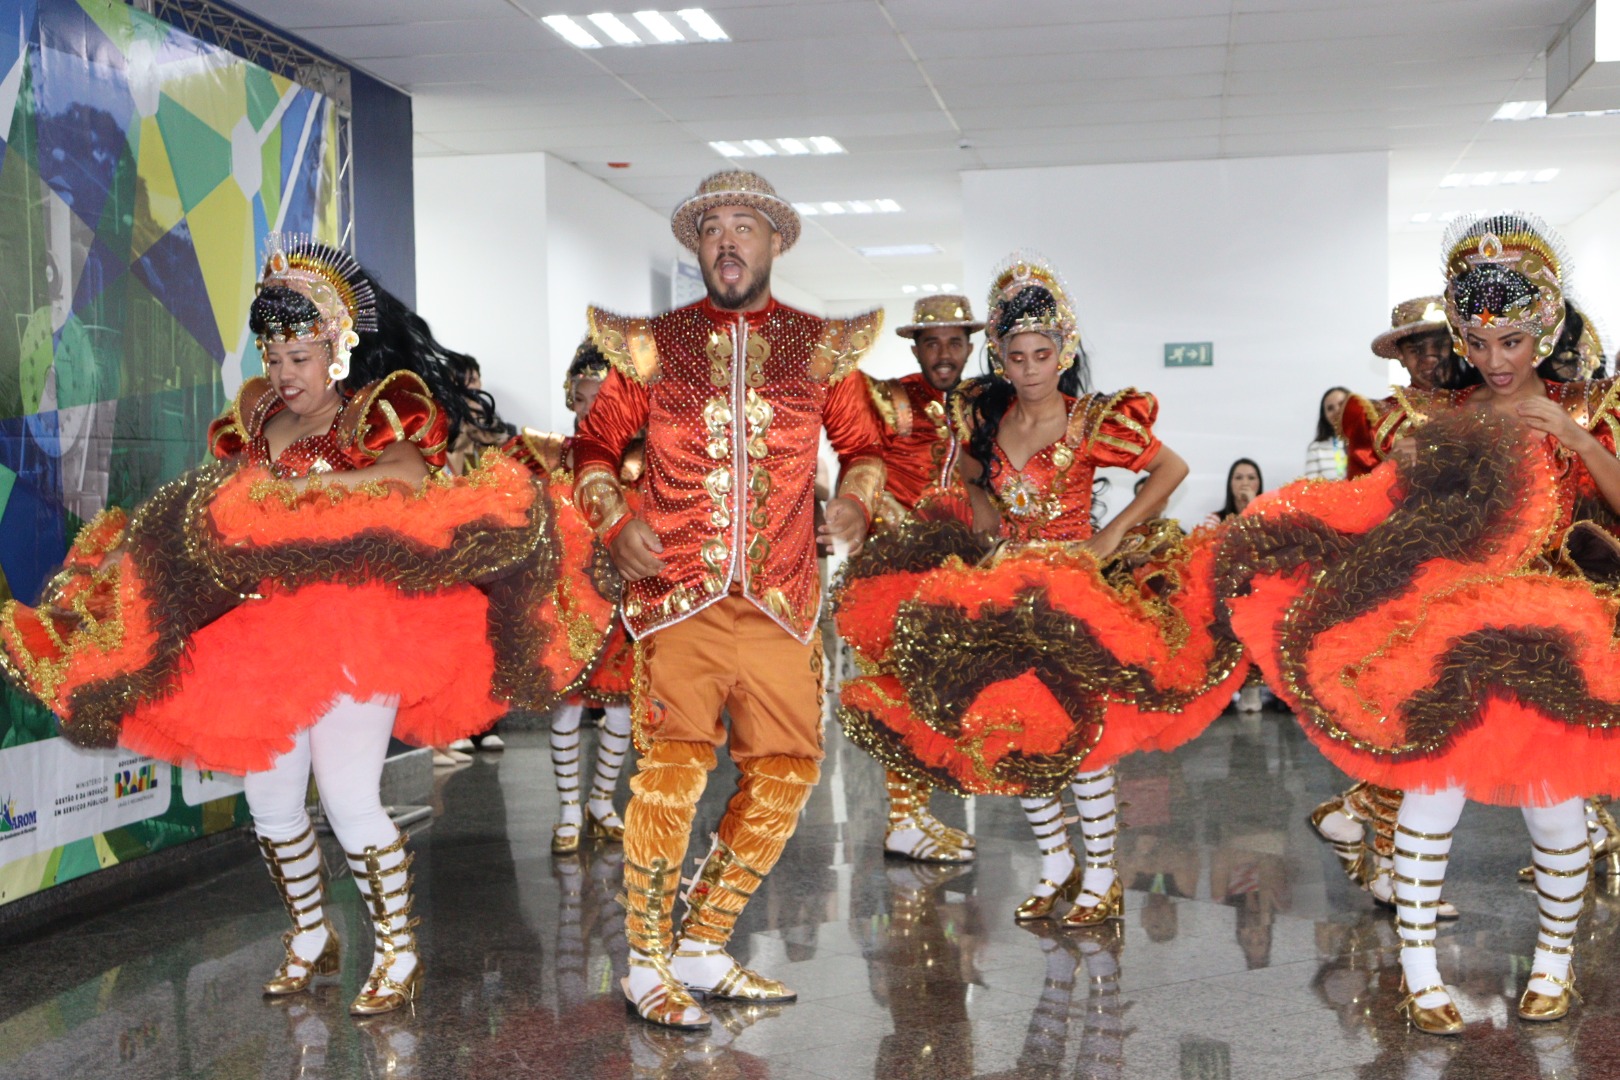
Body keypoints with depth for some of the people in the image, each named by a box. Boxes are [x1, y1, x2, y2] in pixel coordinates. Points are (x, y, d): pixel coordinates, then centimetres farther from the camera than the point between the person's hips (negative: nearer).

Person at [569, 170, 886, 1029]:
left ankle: (703, 952, 17)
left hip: (780, 601, 2)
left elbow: (864, 445, 20)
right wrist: (614, 521, 0)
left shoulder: (820, 348, 12)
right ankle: (647, 966, 1)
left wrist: (855, 500, 0)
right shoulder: (653, 345, 10)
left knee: (787, 767, 0)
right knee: (674, 763, -15)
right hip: (677, 592, -2)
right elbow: (595, 442, 16)